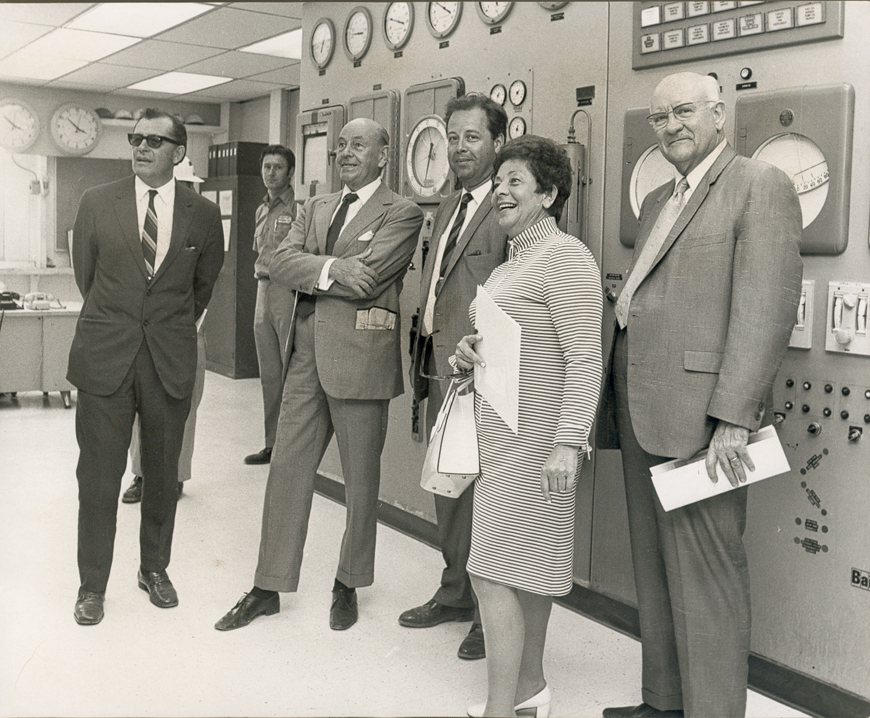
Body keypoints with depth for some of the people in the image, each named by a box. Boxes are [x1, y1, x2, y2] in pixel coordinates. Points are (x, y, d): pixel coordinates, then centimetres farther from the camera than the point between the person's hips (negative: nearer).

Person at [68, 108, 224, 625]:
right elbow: (86, 274, 13)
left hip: (171, 363, 1)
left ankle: (155, 568, 29)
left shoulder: (204, 215, 2)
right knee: (99, 475, 3)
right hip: (105, 359, 0)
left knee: (163, 474, 11)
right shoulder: (97, 203, 2)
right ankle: (92, 584, 17)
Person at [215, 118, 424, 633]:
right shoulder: (315, 208, 17)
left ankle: (348, 586, 24)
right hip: (309, 354, 6)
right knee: (287, 469, 7)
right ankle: (268, 589, 18)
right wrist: (332, 268, -12)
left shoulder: (402, 214, -4)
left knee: (361, 479, 7)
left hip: (360, 358, -5)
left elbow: (366, 277, -17)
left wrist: (310, 271, -6)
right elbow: (282, 263, 2)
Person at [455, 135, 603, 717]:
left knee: (495, 572, -7)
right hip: (502, 432, 9)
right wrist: (474, 349, 6)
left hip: (533, 437, -9)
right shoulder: (514, 261, 17)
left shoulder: (567, 258, -13)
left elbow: (585, 358, -19)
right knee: (530, 566, 17)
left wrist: (568, 443, -25)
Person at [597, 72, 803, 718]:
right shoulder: (657, 202, 21)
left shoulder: (760, 185, -4)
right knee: (654, 570, 15)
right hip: (641, 414, 8)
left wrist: (734, 418, -20)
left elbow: (766, 309, -14)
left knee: (705, 573, -2)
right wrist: (617, 405, 15)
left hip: (700, 416, -8)